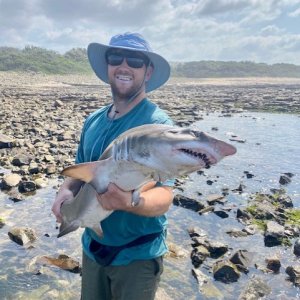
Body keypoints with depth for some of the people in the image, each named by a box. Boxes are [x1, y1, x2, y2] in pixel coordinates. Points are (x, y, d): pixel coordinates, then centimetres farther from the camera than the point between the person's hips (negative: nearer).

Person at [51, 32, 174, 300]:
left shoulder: (158, 123, -18)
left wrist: (130, 202, -43)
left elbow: (164, 198, -22)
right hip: (93, 246, 5)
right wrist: (66, 190, -12)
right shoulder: (93, 121, 1)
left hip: (138, 255, -5)